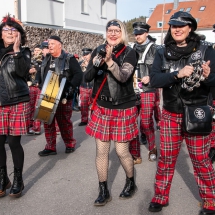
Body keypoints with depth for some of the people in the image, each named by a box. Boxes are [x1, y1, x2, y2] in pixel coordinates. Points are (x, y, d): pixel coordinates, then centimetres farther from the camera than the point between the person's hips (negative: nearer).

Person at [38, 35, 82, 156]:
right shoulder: (47, 59, 13)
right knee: (48, 122, 7)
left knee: (64, 122, 5)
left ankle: (70, 144, 25)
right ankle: (50, 147, 16)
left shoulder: (69, 59, -7)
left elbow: (79, 74, -14)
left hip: (63, 97, -6)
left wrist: (71, 87, -23)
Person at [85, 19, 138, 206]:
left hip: (123, 109, -3)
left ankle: (131, 183, 31)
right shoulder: (99, 50, 3)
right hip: (102, 108, 3)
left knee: (122, 151, 3)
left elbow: (123, 76, -22)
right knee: (101, 150, 5)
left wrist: (109, 60, -36)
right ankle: (103, 191, 21)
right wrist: (95, 64, -21)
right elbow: (87, 78, -2)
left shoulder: (129, 52, -6)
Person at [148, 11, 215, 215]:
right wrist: (178, 74, -24)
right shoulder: (162, 51, 1)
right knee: (166, 156, 11)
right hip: (170, 113, 2)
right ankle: (160, 197, 29)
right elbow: (154, 79, -9)